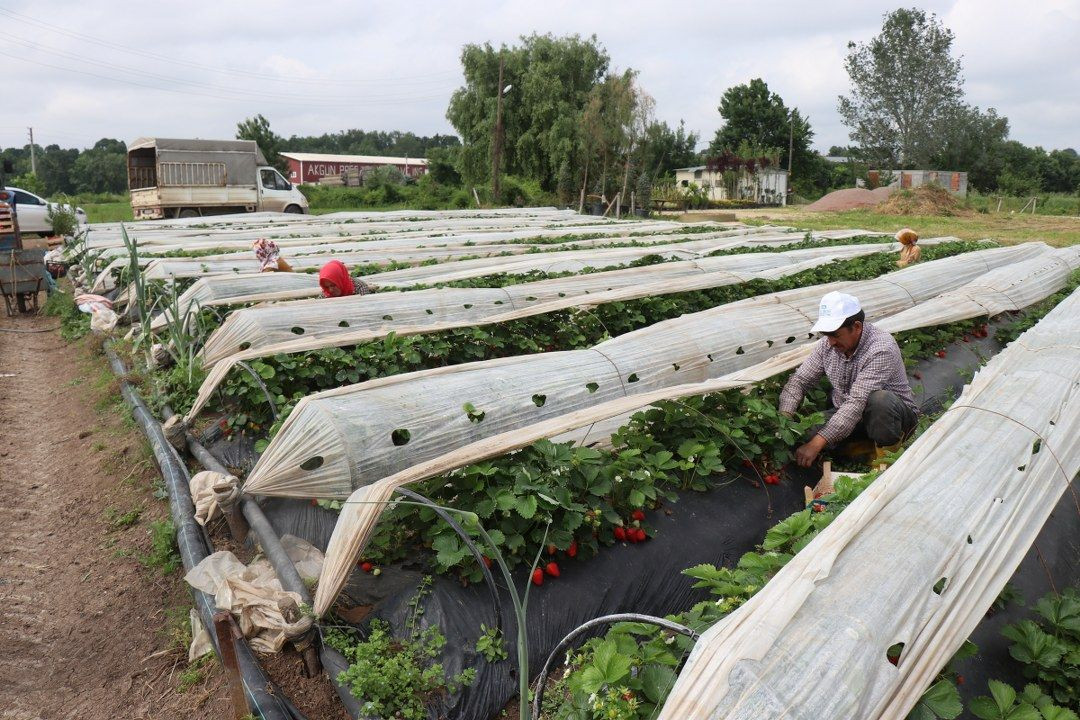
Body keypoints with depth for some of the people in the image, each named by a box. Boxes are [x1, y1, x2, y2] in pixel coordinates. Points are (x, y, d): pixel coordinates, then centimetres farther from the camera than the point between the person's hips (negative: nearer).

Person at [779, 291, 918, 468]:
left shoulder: (881, 349, -28)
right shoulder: (827, 345, -7)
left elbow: (858, 403, -36)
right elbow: (799, 381, -2)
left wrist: (817, 444, -41)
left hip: (894, 413, -5)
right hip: (844, 413, 5)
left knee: (879, 400, -40)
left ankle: (887, 454, -13)